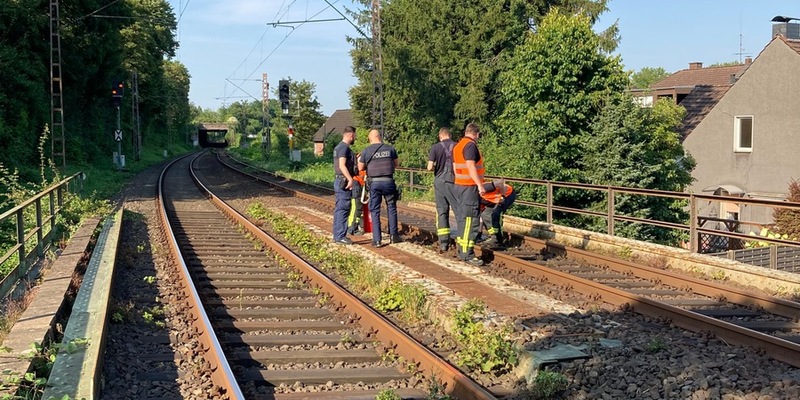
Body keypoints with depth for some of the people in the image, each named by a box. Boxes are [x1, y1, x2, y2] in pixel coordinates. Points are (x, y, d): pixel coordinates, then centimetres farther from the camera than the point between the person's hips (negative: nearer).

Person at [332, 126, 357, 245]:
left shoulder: (339, 147, 18)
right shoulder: (344, 147, -13)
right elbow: (342, 165, -23)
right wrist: (350, 179, -30)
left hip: (339, 181, 11)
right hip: (344, 181, -11)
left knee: (339, 209, 13)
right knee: (343, 209, -8)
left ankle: (337, 235, 18)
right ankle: (340, 236, -7)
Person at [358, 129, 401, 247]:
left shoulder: (366, 151, -1)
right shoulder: (390, 148, 2)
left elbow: (360, 168, 7)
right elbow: (396, 163, 14)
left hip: (374, 182, -1)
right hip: (388, 181, 1)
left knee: (375, 211, 5)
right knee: (391, 208, 15)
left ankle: (377, 240, 2)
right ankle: (393, 235, 17)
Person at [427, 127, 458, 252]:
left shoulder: (435, 147, -2)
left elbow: (430, 167, -7)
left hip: (439, 182, 1)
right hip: (453, 181, -1)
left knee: (442, 212, 6)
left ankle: (443, 243, 3)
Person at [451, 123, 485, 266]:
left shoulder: (457, 146, 15)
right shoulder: (471, 145, -13)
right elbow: (470, 166, -22)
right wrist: (480, 185, -24)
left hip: (458, 185, 10)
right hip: (469, 187, -10)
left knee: (462, 219, 14)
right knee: (471, 220, -10)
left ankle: (461, 250, 18)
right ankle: (467, 254, -13)